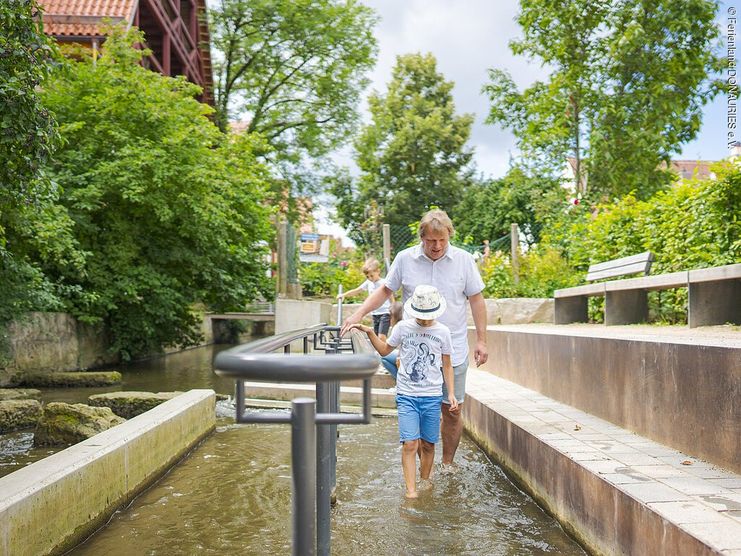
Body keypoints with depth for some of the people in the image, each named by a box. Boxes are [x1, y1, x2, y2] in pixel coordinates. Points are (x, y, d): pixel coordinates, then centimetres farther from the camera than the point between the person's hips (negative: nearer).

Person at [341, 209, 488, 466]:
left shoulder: (464, 260, 0)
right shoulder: (404, 259, -1)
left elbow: (476, 300, 5)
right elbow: (385, 290, 10)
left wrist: (481, 340, 3)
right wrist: (359, 313, -2)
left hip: (453, 353, 0)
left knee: (452, 413, 7)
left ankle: (447, 465, 26)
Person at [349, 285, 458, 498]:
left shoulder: (442, 332, 1)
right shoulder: (403, 327, 0)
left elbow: (447, 366, 10)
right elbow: (384, 350, 15)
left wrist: (451, 394, 4)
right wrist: (370, 333, 2)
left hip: (432, 396, 1)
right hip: (406, 395, -1)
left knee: (428, 444, 9)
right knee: (410, 444, -9)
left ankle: (425, 481, 28)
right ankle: (411, 490, -6)